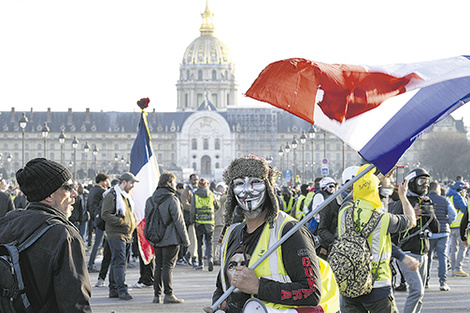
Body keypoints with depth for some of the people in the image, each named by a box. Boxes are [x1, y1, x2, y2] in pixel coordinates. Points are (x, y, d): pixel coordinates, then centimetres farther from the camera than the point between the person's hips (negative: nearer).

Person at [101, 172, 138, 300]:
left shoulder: (127, 196, 19)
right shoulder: (112, 196, -10)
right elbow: (105, 214, -18)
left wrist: (133, 220, 11)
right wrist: (121, 222, -21)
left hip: (127, 235, 9)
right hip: (116, 235, -9)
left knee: (119, 262, 11)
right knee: (119, 262, -13)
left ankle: (113, 289, 16)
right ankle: (121, 290, -16)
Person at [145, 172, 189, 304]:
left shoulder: (150, 200, 9)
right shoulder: (172, 200, -12)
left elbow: (147, 219, 14)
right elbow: (179, 221, -12)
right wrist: (185, 239, -7)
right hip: (170, 239, -6)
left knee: (158, 266, 10)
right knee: (168, 266, -4)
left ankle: (157, 295, 10)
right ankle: (168, 295, -4)